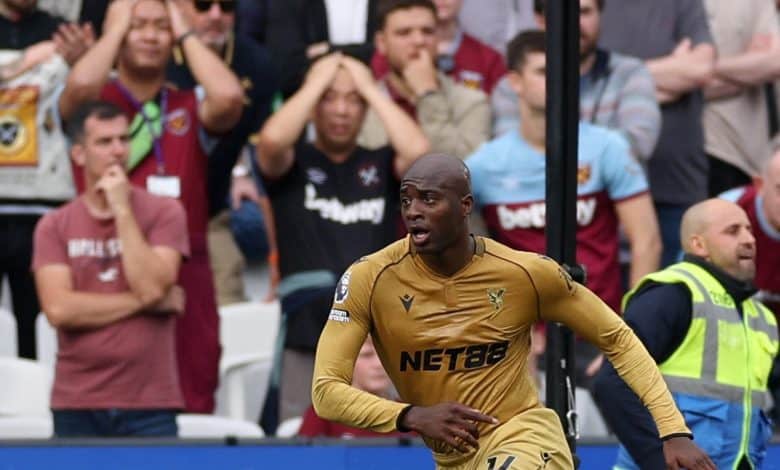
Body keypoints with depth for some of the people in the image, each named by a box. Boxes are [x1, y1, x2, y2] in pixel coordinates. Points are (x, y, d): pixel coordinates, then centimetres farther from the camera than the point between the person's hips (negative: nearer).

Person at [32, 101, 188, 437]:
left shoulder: (164, 213, 3)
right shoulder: (54, 227, 5)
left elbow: (152, 286, -11)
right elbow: (59, 309, -8)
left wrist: (123, 210, -9)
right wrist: (143, 302, -7)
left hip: (149, 407, -1)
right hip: (77, 407, 1)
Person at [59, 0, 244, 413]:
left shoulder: (191, 108, 13)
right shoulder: (94, 102, 7)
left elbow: (228, 98, -10)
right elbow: (80, 85, -18)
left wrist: (184, 33, 2)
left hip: (184, 271, 2)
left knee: (191, 403, 0)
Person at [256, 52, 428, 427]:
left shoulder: (381, 166, 13)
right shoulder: (293, 164, 9)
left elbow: (418, 151, -8)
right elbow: (272, 140, -13)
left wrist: (370, 88, 1)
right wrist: (316, 83, -1)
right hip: (306, 338, -1)